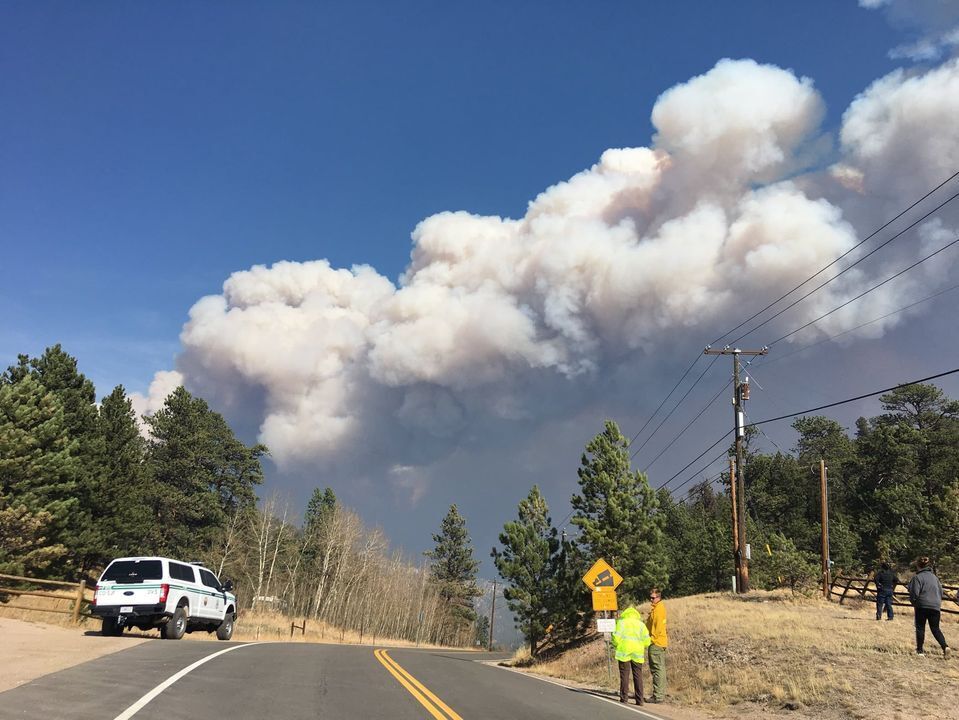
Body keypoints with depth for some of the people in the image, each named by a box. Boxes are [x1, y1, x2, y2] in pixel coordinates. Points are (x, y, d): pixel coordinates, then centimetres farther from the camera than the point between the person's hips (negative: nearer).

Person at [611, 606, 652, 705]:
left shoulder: (621, 622, 0)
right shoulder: (641, 624, 8)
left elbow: (616, 637, -8)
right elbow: (647, 641, 1)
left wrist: (616, 645, 11)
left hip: (624, 652, -2)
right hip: (637, 653, 2)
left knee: (624, 675, 4)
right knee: (638, 676, 7)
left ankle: (624, 699, 4)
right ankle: (639, 700, 4)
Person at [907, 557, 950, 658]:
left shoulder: (917, 577, -9)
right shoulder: (934, 576, 11)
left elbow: (915, 593, -13)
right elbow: (941, 591, 14)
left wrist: (913, 602, 5)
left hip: (922, 606, -5)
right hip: (935, 606, 5)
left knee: (920, 628, 6)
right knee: (935, 629, 11)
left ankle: (920, 650, 11)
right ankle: (945, 646, -9)